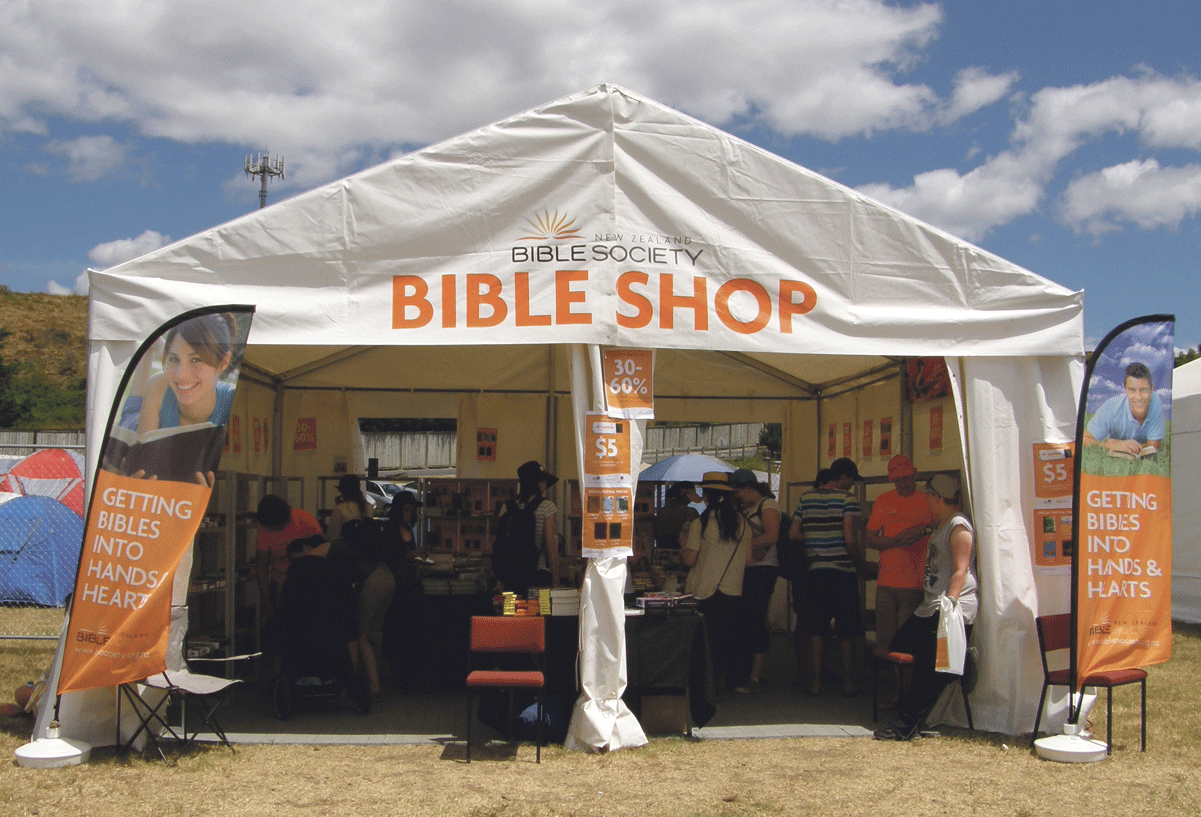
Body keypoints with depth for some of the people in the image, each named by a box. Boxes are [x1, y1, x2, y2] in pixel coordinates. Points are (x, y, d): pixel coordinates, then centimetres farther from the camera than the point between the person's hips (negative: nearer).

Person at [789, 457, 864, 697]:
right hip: (843, 571, -4)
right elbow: (850, 539, -15)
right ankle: (848, 683, 12)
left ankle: (815, 682, 9)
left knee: (816, 629, 8)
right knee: (846, 631, 7)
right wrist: (859, 560, 1)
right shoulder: (847, 499, -7)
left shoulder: (806, 498, 8)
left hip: (814, 570, 4)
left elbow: (793, 535, 8)